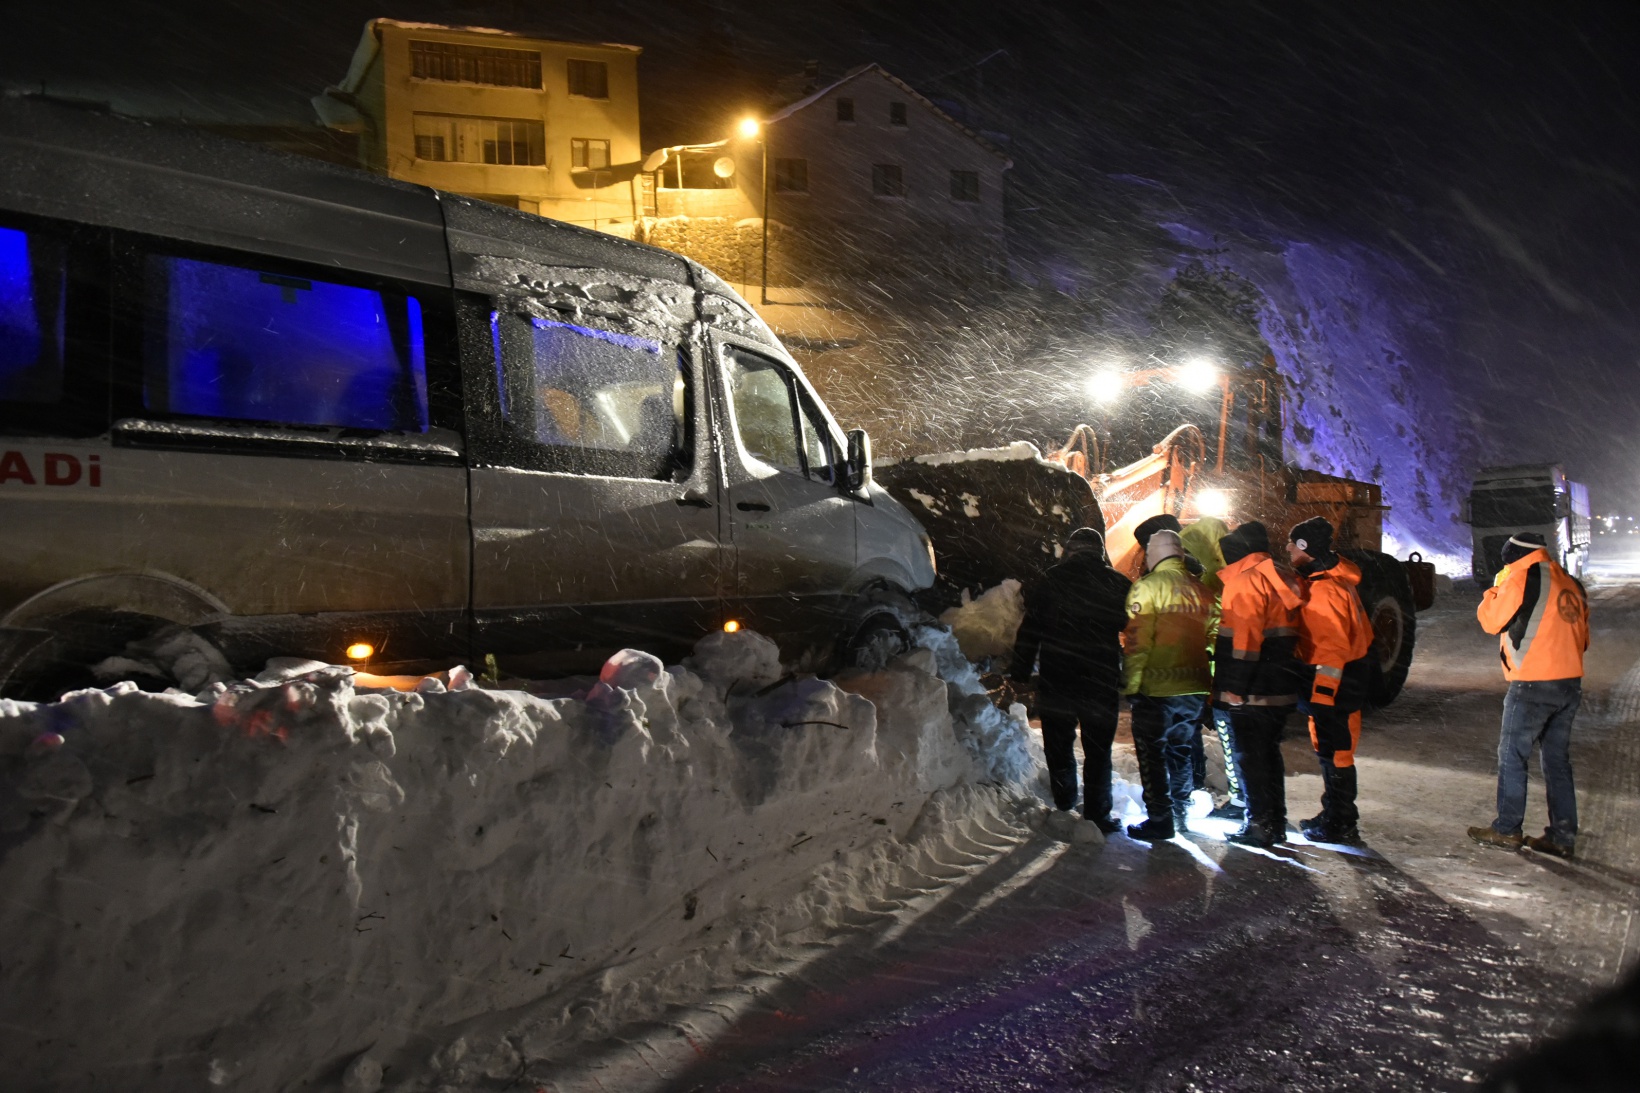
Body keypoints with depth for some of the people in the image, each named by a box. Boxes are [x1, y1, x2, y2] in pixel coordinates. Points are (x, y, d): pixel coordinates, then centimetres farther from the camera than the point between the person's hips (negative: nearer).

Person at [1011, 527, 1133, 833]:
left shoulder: (1049, 582, 1)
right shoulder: (1117, 584, 0)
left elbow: (1028, 633, 3)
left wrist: (1020, 674, 10)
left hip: (1056, 681, 1)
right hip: (1101, 683, -1)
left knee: (1059, 745, 15)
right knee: (1098, 750, 6)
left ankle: (1065, 807, 23)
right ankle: (1097, 815, 7)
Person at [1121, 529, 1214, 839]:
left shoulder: (1148, 586, -10)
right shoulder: (1200, 589, 8)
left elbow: (1137, 641, -14)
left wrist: (1130, 684, -8)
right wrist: (1206, 681, 21)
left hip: (1157, 688, -6)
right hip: (1195, 688, 6)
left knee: (1152, 754, 3)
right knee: (1181, 751, 19)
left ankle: (1160, 821, 4)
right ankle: (1179, 816, 28)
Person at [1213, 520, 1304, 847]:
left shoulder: (1245, 581, -13)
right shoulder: (1278, 580, 15)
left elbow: (1242, 639, -21)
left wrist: (1232, 688, -19)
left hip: (1252, 694, -9)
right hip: (1280, 689, 9)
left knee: (1250, 757, -1)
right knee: (1269, 754, 17)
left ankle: (1260, 826, 3)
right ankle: (1276, 823, 25)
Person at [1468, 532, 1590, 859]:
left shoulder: (1523, 578, -10)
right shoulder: (1571, 584, 13)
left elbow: (1492, 620, -2)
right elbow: (1582, 637, 17)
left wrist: (1494, 591, 12)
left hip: (1533, 685, -7)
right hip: (1571, 684, 7)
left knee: (1512, 756, 1)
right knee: (1557, 759, 12)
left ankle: (1507, 830, 4)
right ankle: (1563, 835, 13)